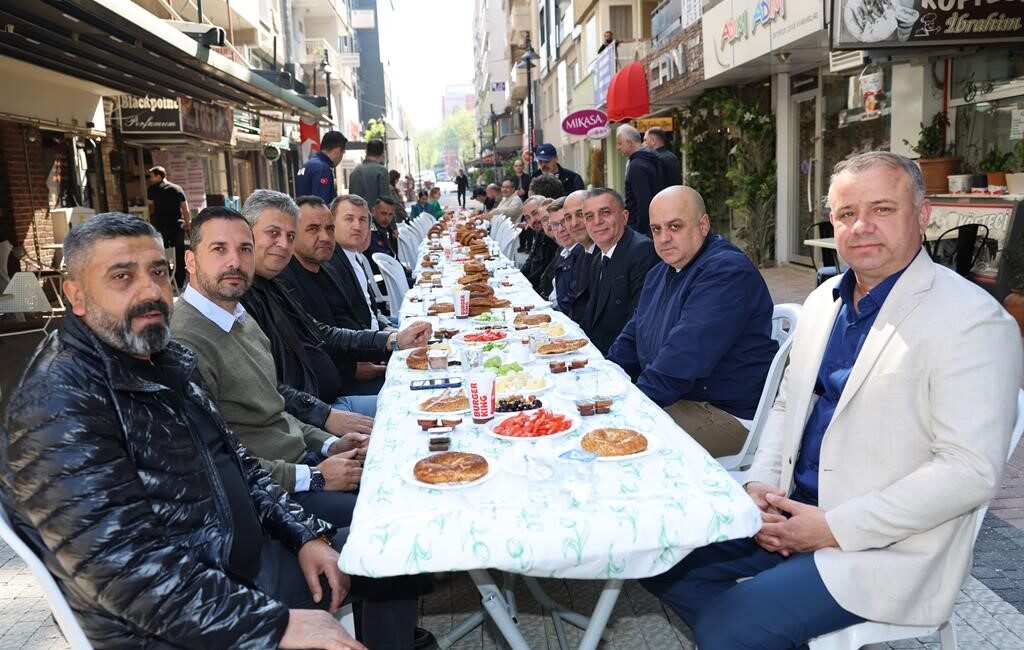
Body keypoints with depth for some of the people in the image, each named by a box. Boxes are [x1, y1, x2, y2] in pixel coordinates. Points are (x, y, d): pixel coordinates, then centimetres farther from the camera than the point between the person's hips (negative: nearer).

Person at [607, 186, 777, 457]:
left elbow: (686, 354, -26)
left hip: (726, 413, -9)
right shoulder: (660, 274, 15)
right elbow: (632, 338, 20)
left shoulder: (727, 272, -18)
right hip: (669, 397, 9)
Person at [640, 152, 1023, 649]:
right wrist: (760, 481, -2)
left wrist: (835, 528, -20)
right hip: (790, 510, 7)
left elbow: (970, 469, -20)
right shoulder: (824, 300, 8)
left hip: (885, 546, -7)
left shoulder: (971, 321, -16)